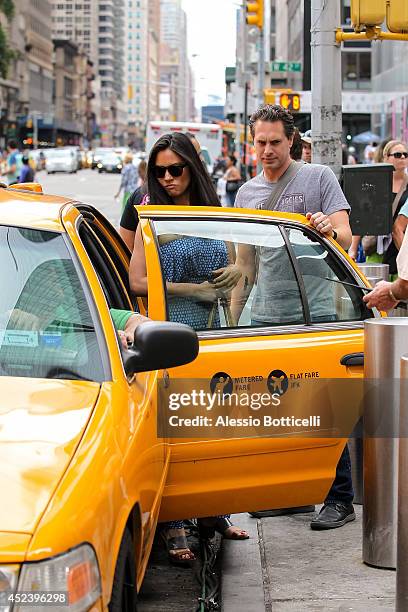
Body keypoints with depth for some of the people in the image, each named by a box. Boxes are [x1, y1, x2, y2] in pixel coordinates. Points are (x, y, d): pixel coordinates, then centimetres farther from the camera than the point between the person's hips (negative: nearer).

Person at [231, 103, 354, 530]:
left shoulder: (318, 178, 1)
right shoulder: (246, 193, 15)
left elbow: (345, 237, -6)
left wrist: (329, 230, -29)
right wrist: (232, 318, 15)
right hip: (266, 317, 5)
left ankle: (340, 498, -1)